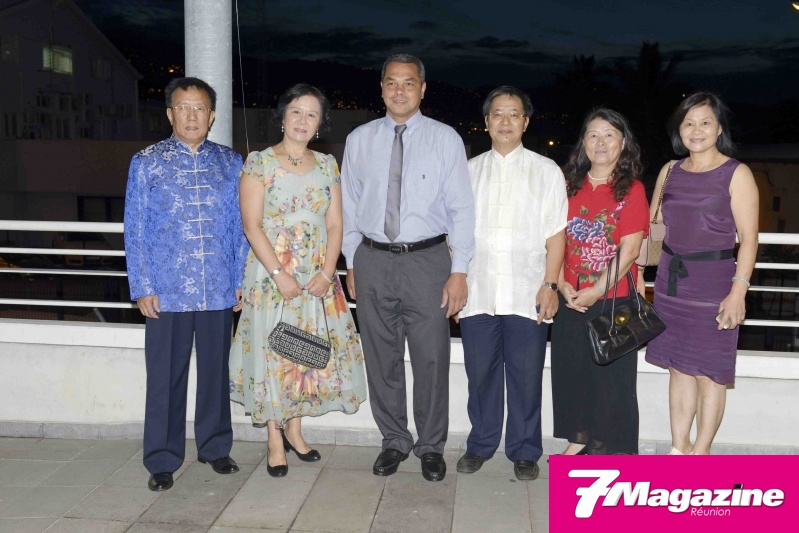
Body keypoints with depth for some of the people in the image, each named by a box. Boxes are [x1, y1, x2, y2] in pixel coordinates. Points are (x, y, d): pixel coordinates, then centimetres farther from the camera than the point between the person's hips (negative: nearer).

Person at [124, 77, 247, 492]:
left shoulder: (230, 163, 7)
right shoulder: (147, 163, 1)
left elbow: (239, 225, 9)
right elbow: (135, 230, 0)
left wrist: (240, 278, 4)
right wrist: (142, 288, -5)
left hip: (219, 290, 2)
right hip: (167, 291, -2)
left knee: (216, 370, 13)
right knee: (166, 376, 5)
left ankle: (215, 447, 29)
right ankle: (162, 461, 19)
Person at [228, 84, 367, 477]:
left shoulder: (326, 164, 8)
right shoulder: (259, 162, -4)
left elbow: (335, 224, 4)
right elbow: (252, 225, -10)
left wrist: (327, 272, -8)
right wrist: (279, 274, -18)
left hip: (318, 276, 4)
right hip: (271, 273, -4)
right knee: (273, 351, 1)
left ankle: (294, 429, 26)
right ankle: (274, 441, 14)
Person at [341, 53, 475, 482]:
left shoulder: (445, 139, 0)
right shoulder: (360, 140, 7)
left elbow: (461, 209, -3)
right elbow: (349, 206, 11)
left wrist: (459, 271, -9)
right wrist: (352, 263, 9)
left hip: (427, 259, -2)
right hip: (373, 260, 2)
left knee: (431, 358, 3)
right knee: (382, 359, 10)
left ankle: (431, 446, 22)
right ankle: (394, 442, 27)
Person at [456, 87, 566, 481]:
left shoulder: (546, 171, 7)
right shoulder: (468, 171, 12)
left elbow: (556, 233, 3)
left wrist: (550, 285, -6)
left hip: (527, 294, -1)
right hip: (477, 292, 2)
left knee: (526, 376, 4)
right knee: (481, 373, 8)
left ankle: (524, 452, 19)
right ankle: (480, 445, 25)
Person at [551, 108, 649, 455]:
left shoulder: (631, 190, -4)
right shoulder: (570, 186, 8)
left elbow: (629, 251, -11)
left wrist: (596, 292, -16)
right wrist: (562, 285, -7)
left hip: (614, 300, -4)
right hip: (571, 301, 4)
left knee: (612, 375, 3)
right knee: (571, 370, 11)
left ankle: (612, 449, 18)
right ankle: (579, 438, 28)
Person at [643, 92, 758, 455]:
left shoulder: (736, 174, -5)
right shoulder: (670, 171, 10)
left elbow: (748, 237, -9)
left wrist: (738, 290, -18)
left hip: (713, 283, -5)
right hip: (671, 282, 5)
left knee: (709, 373, 1)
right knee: (679, 368, 11)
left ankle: (700, 452, 15)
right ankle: (678, 449, 22)